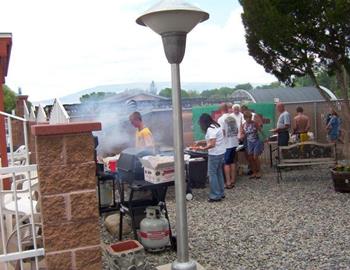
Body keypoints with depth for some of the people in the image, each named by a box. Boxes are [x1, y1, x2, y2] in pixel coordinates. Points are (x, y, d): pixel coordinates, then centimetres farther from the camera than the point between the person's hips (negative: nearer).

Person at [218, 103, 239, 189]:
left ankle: (228, 183, 3)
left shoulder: (221, 119, -14)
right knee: (232, 162, 15)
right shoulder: (233, 118, 6)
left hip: (226, 144, -6)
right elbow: (237, 130, 11)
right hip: (234, 143, 6)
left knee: (226, 163, 1)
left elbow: (222, 132, -18)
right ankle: (233, 180, 22)